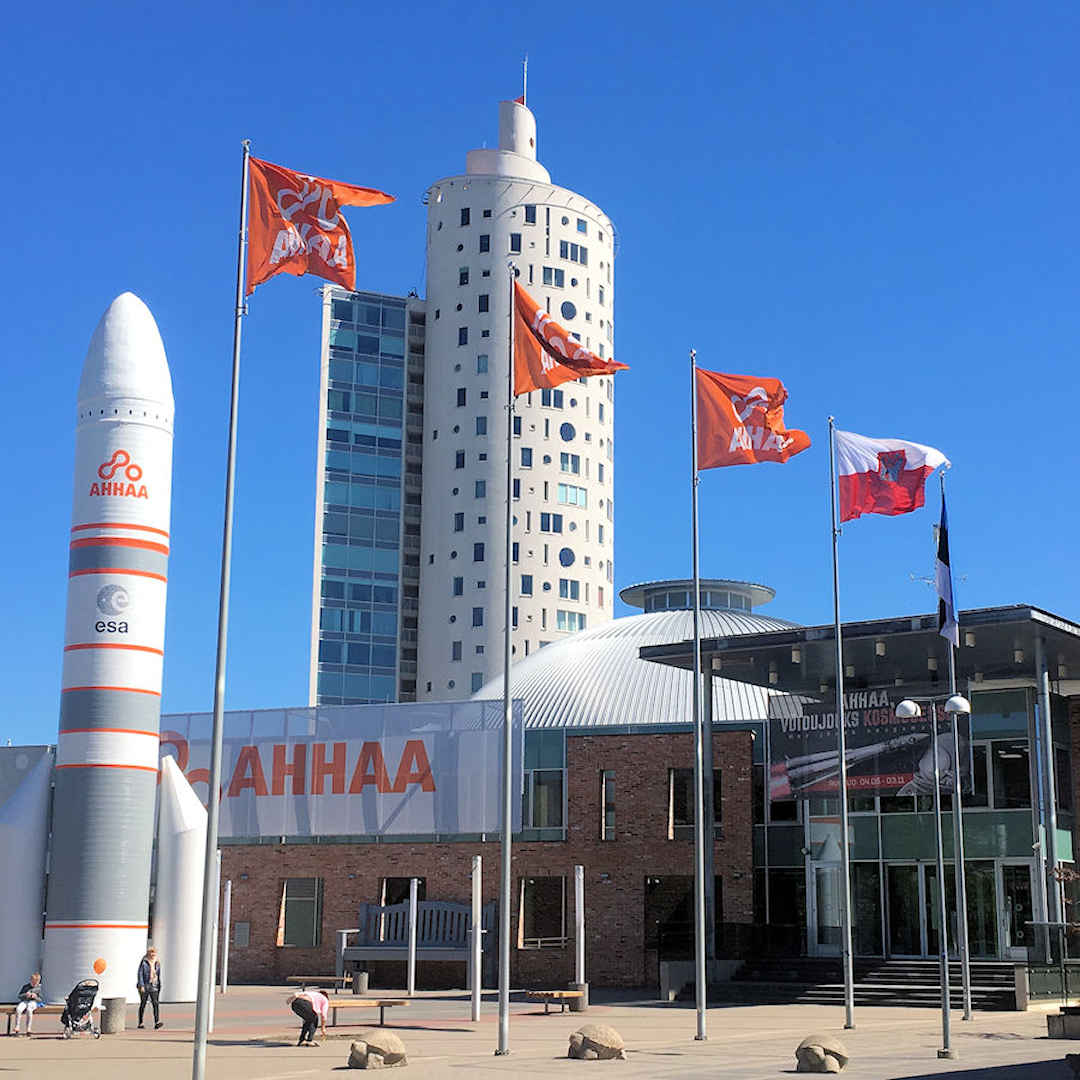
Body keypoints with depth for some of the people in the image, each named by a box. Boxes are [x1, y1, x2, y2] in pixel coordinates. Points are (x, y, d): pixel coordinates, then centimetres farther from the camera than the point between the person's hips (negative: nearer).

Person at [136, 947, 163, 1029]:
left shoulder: (157, 963, 8)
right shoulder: (144, 962, -6)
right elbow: (140, 974, -10)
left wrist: (159, 986, 18)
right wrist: (141, 985, -16)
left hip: (154, 987, 3)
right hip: (144, 987, -3)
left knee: (155, 1004, -11)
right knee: (143, 1004, 6)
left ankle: (157, 1023, -21)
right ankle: (140, 1023, 18)